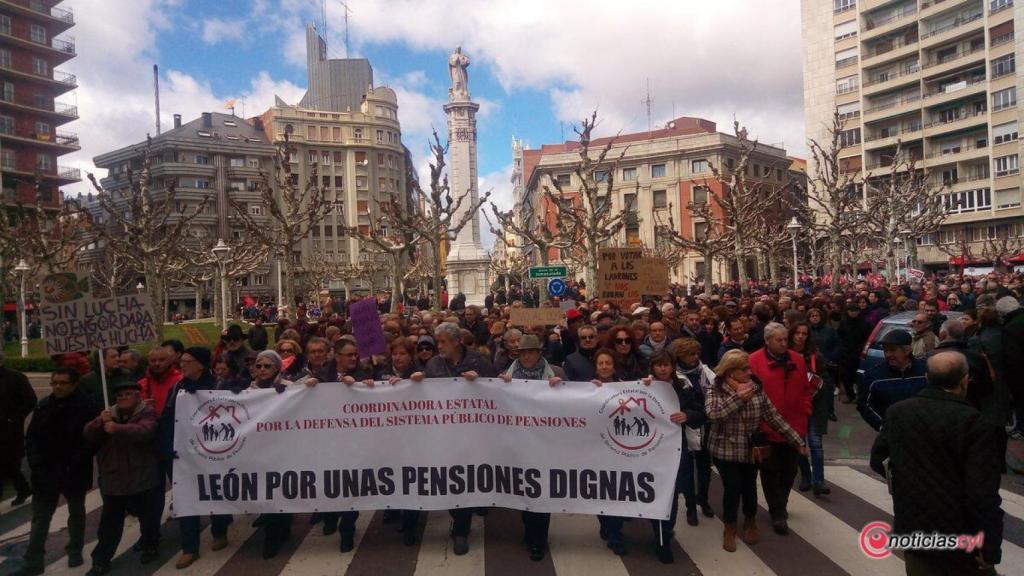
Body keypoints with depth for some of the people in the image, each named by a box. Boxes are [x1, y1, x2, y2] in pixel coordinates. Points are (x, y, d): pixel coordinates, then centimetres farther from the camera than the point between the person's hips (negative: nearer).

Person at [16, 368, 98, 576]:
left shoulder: (87, 406, -14)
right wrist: (35, 463, -6)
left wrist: (76, 464, -18)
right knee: (40, 517, 7)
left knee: (76, 513, 16)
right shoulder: (43, 405, 0)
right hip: (46, 471, 3)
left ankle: (75, 551, 33)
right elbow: (31, 437, 5)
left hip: (75, 472, -3)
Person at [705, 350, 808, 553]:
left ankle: (750, 523, 39)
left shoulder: (756, 389, -2)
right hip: (725, 450, -3)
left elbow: (774, 417, 0)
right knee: (732, 488, -6)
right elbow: (712, 414, -28)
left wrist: (797, 441, -2)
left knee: (749, 487, 9)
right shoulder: (716, 390, -10)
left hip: (750, 450, 3)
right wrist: (737, 398, -29)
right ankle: (729, 529, 19)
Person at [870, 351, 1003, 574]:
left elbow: (878, 459, 8)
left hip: (911, 530, 4)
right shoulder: (975, 423, -19)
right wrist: (990, 549, -13)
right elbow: (984, 496, -22)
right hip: (959, 539, -4)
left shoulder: (896, 412, -2)